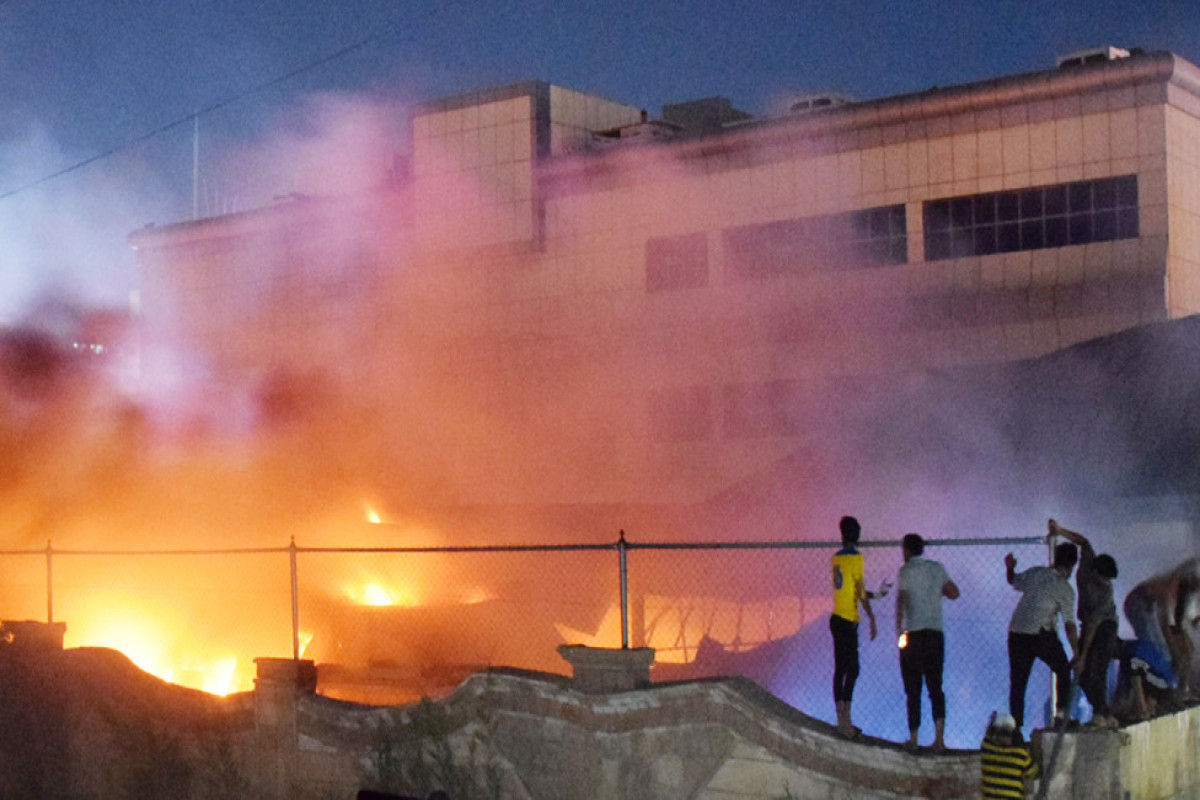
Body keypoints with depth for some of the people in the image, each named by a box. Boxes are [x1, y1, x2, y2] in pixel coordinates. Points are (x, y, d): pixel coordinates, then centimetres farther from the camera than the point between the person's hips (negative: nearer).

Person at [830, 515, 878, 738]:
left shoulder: (835, 558, 12)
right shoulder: (856, 558, -10)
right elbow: (861, 591, -13)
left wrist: (873, 595, 31)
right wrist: (872, 618, -9)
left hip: (837, 618, 7)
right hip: (848, 620, -7)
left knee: (841, 669, 9)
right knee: (851, 669, -7)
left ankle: (842, 719, 11)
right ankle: (845, 720, -12)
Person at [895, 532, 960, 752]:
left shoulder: (907, 571, -3)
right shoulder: (937, 568, 11)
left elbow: (901, 600, -13)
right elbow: (954, 593, 17)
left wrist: (899, 630, -13)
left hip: (914, 634, -4)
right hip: (936, 633, 4)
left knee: (913, 689, 2)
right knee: (935, 686, 6)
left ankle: (913, 739, 4)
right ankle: (939, 737, -6)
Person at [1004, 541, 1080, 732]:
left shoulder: (1034, 572, 8)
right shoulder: (1065, 589, -4)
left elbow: (1013, 581, 28)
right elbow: (1069, 624, -9)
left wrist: (1009, 568, 47)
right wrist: (1077, 654, -7)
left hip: (1016, 634, 4)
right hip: (1042, 635, -4)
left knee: (1017, 682, 7)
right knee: (1063, 670, 18)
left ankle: (1016, 726, 4)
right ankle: (1061, 713, 8)